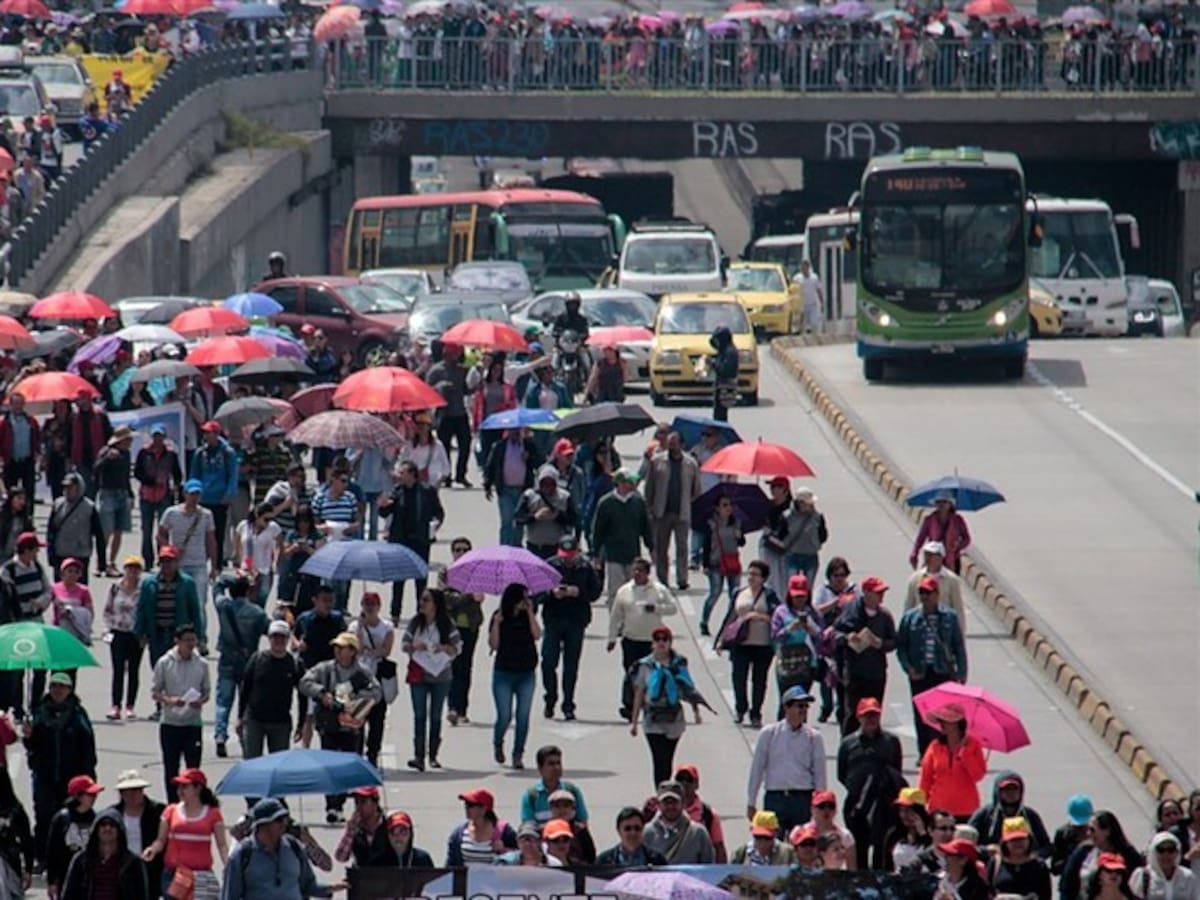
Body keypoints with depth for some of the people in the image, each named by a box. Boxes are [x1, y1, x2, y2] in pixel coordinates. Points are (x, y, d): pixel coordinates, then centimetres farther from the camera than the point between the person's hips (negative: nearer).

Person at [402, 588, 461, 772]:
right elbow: (404, 644, 5)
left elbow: (458, 647, -2)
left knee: (436, 716, 7)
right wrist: (414, 647, -16)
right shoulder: (415, 623, 2)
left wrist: (444, 648, -20)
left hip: (441, 675, 0)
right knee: (419, 715, -7)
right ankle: (418, 755, -13)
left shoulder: (446, 625, -3)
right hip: (418, 674, 0)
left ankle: (433, 756, 15)